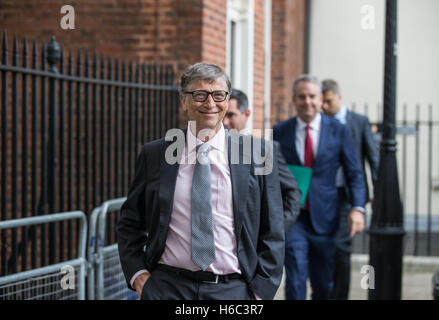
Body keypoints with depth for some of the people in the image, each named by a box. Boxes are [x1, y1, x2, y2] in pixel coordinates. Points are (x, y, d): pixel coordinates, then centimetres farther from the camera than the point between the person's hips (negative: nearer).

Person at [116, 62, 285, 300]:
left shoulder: (257, 154, 2)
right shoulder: (154, 154, 5)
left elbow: (272, 233, 4)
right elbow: (129, 223, 14)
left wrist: (261, 290, -3)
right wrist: (137, 274, 2)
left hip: (234, 290, 0)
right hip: (167, 288, 0)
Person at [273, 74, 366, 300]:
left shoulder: (338, 131, 2)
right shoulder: (280, 132, 3)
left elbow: (353, 173, 3)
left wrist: (357, 207, -10)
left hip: (323, 218, 1)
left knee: (324, 284, 10)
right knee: (295, 280, -10)